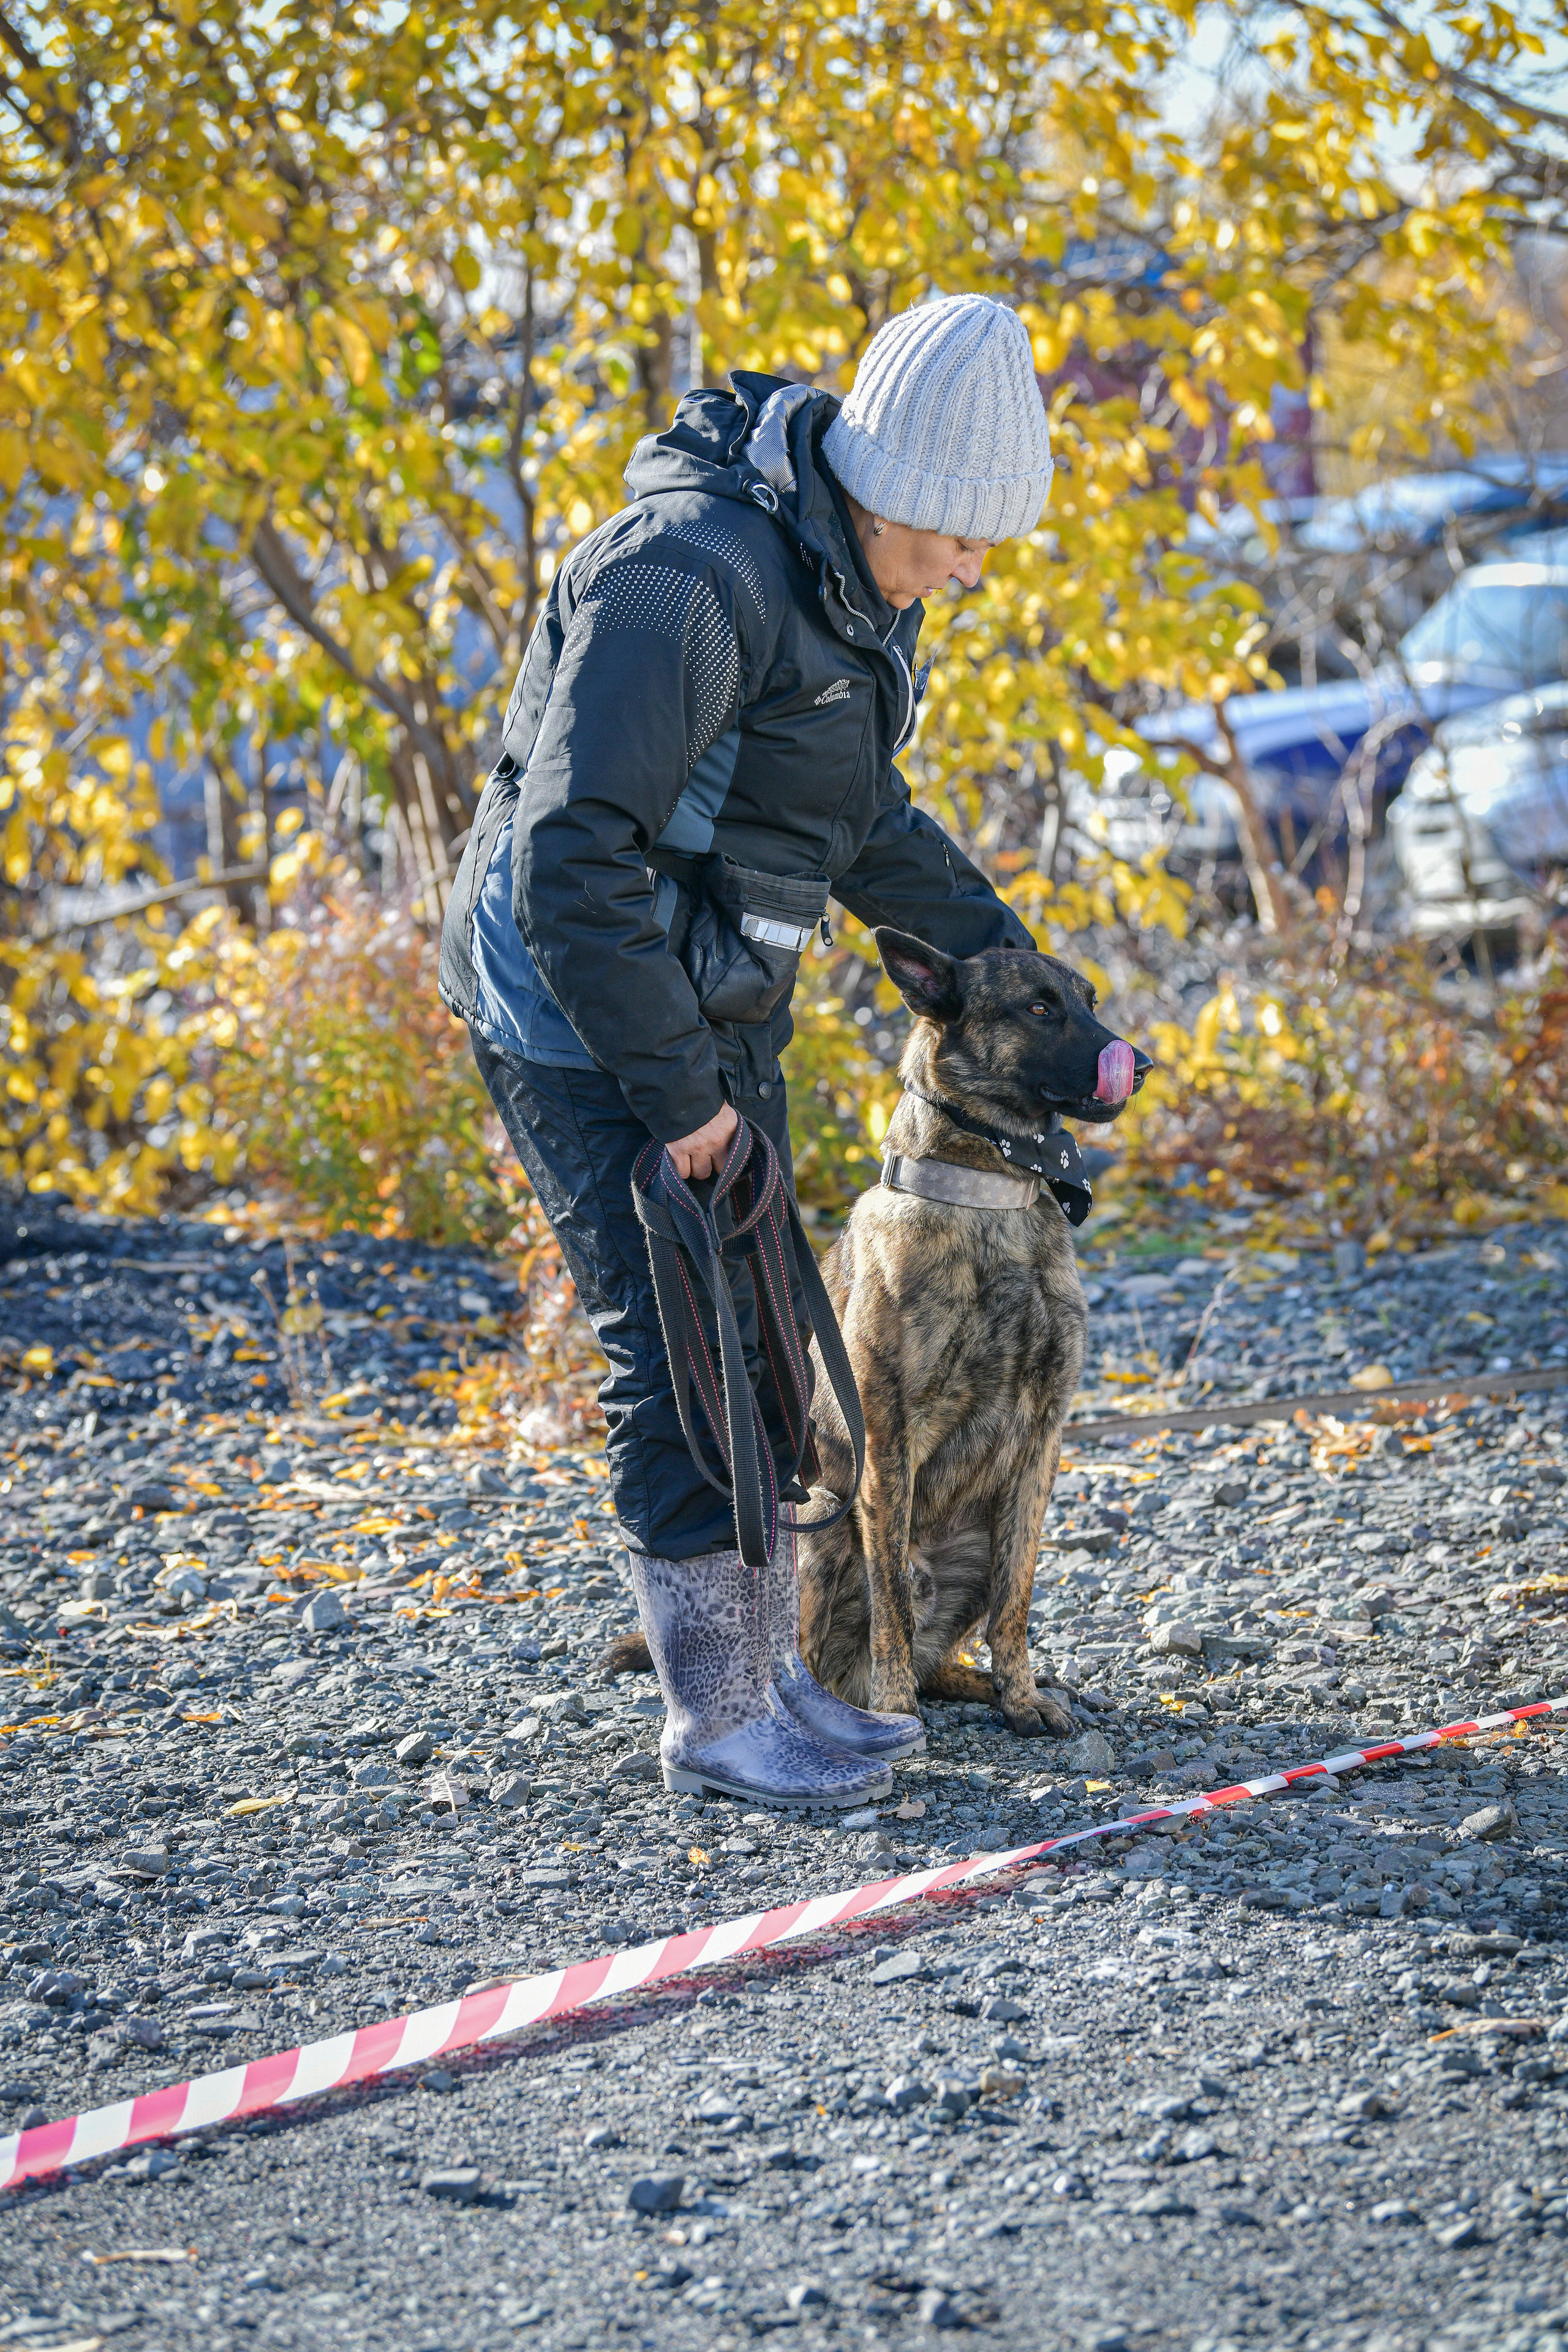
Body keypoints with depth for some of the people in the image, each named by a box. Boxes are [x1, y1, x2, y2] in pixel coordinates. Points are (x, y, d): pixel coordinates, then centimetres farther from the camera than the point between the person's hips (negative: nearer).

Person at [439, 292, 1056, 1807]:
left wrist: (1014, 971, 16)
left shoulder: (850, 589, 5)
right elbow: (570, 854, -29)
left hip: (710, 1004, 9)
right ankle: (715, 1721, 6)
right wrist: (672, 1095, -24)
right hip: (582, 1011, -9)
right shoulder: (694, 574, -26)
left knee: (759, 1340, 13)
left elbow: (868, 826, 21)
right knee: (684, 1354, -6)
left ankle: (769, 1674, 25)